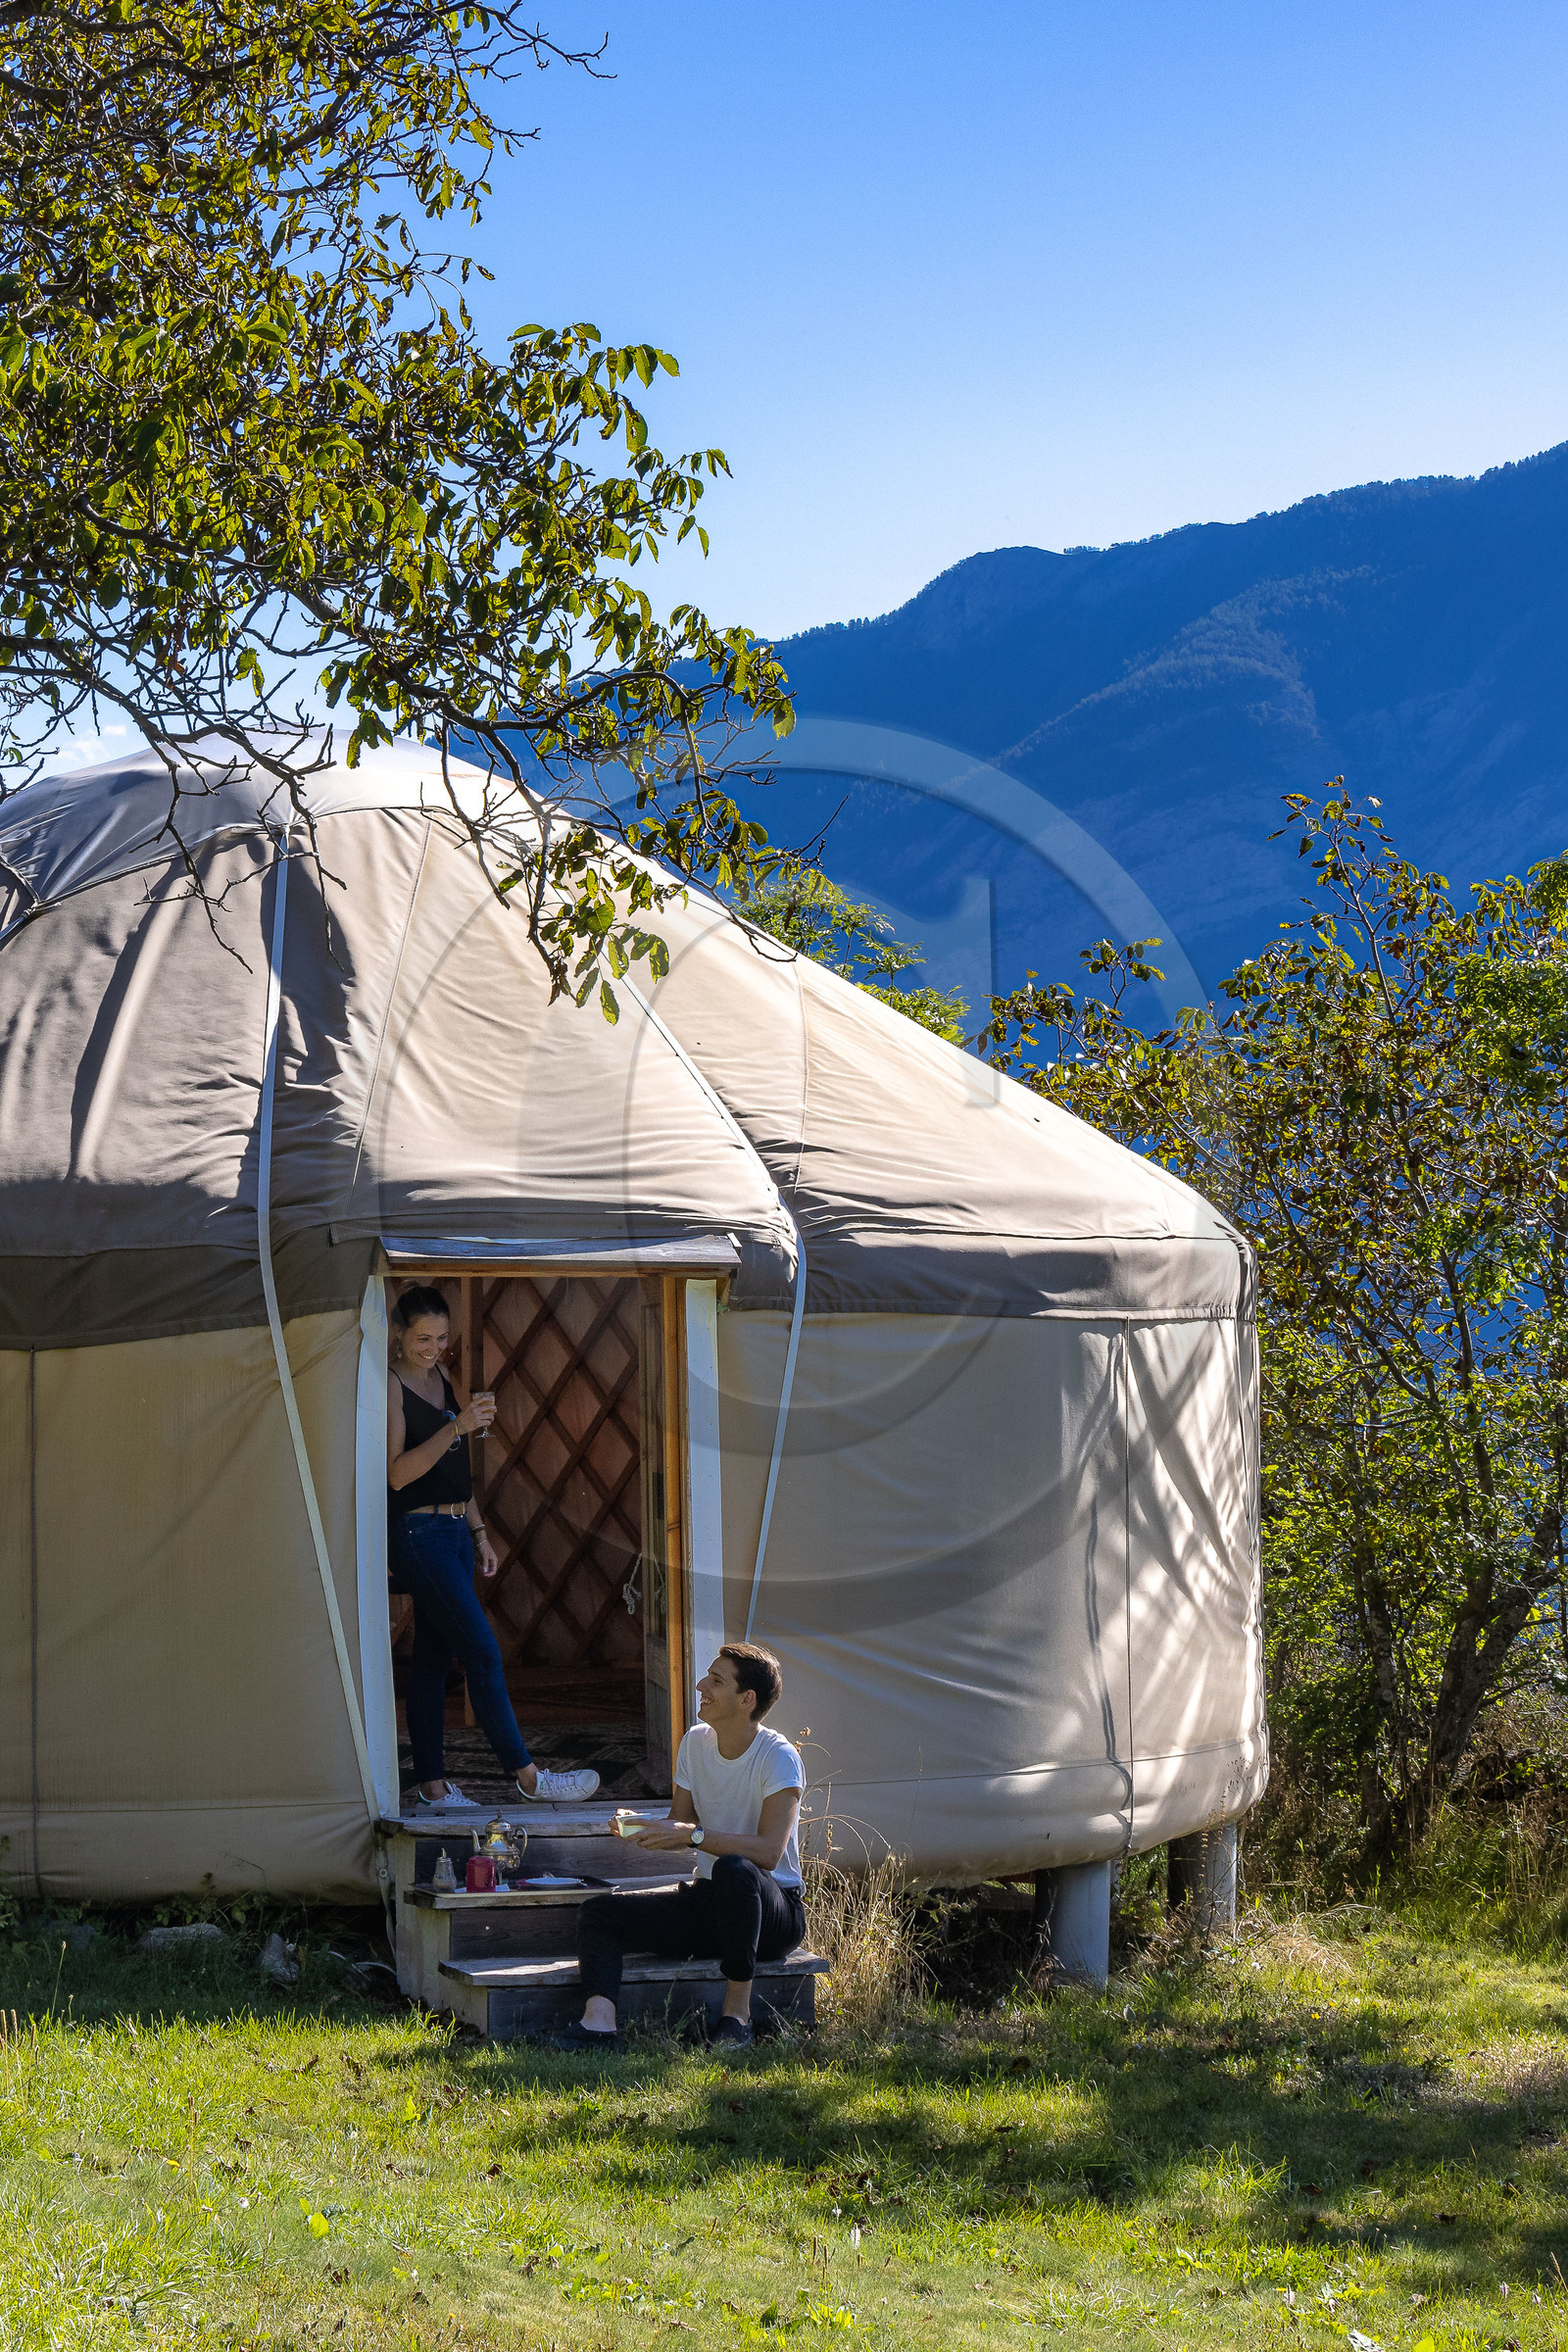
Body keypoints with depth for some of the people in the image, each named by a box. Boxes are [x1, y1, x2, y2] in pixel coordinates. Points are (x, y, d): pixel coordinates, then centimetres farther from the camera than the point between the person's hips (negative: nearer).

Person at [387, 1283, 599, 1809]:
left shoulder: (441, 1381, 15)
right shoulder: (391, 1386, -11)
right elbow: (397, 1472, -19)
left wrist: (479, 1532, 20)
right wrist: (456, 1426, -25)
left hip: (453, 1531, 8)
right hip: (418, 1534, -8)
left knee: (434, 1657, 9)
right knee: (482, 1652, -9)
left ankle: (431, 1785, 11)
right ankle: (526, 1775, -7)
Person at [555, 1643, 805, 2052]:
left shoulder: (778, 1758, -14)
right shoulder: (696, 1742, 6)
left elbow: (769, 1851, -26)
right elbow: (678, 1828, 12)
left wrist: (694, 1834, -32)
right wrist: (640, 1830, -10)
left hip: (775, 1910, -7)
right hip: (706, 1901, 7)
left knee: (734, 1870, -40)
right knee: (599, 1911, -9)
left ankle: (738, 2012, -27)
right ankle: (599, 2022, -37)